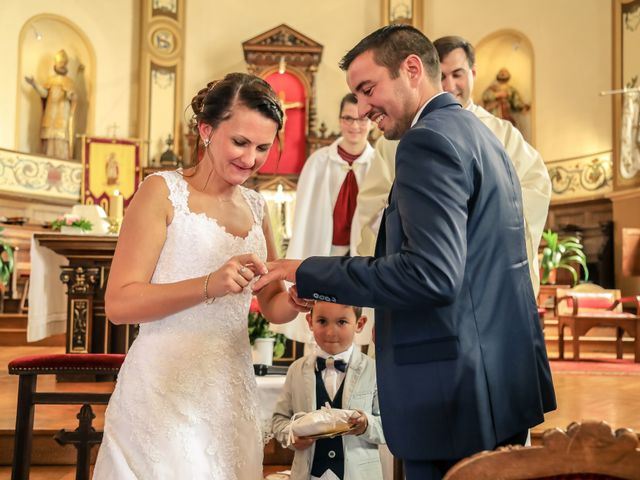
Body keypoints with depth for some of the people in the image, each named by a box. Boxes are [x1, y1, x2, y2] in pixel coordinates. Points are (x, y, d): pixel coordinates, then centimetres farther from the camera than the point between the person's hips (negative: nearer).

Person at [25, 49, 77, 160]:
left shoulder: (69, 82, 10)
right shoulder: (50, 80, 15)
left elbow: (73, 98, -3)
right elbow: (44, 93, 1)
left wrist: (70, 96, -27)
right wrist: (34, 84, -12)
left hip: (62, 115, -2)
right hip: (50, 114, 2)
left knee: (61, 140, -12)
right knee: (49, 140, -4)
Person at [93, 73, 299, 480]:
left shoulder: (256, 207, 11)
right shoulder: (164, 192, -7)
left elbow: (272, 306, 17)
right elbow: (119, 303, -14)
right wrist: (209, 286, -25)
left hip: (232, 394, 6)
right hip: (165, 394, -6)